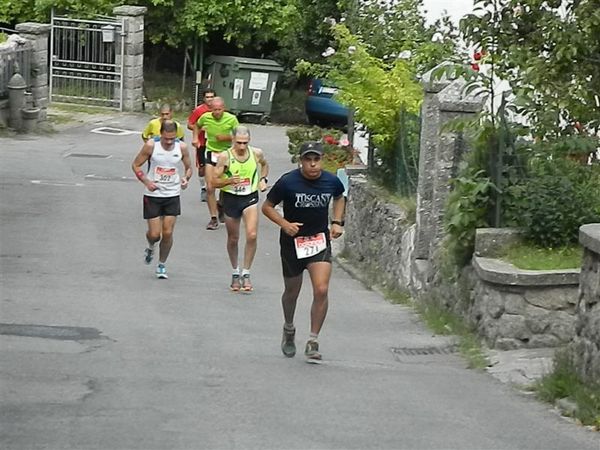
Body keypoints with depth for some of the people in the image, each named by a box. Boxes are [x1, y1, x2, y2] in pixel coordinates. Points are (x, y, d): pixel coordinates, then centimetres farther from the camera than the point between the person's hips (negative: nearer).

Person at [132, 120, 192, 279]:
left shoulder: (181, 147, -6)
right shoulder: (151, 145, -13)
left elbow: (188, 167, 9)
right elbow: (136, 165, -3)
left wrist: (186, 178, -13)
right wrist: (146, 181, -17)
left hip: (173, 195, 2)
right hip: (153, 195, -2)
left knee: (168, 233, -1)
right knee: (154, 234, -2)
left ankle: (162, 265, 18)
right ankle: (150, 248, 35)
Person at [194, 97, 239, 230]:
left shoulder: (231, 119, -12)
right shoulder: (205, 117, -7)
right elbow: (197, 126, 17)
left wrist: (227, 137, -19)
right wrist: (195, 137, 4)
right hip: (211, 154, 1)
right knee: (210, 188, -8)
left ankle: (221, 207, 38)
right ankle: (213, 218, -1)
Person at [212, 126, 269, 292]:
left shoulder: (257, 153, -5)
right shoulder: (225, 156, -13)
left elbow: (264, 165, 20)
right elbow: (214, 182, -10)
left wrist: (263, 179, 4)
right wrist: (229, 180, -28)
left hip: (250, 198, 0)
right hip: (231, 198, 0)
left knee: (252, 235, -18)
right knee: (233, 239, 11)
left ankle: (246, 273, -5)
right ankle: (235, 273, 33)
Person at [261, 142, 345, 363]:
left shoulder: (331, 181, -7)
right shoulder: (287, 182, -16)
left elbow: (339, 198, 18)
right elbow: (267, 207, -6)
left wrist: (337, 222, 4)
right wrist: (284, 224, -21)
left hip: (320, 241, 1)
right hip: (292, 242, -1)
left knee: (321, 290, -15)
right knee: (292, 292, 15)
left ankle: (313, 342, -4)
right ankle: (289, 330, 45)